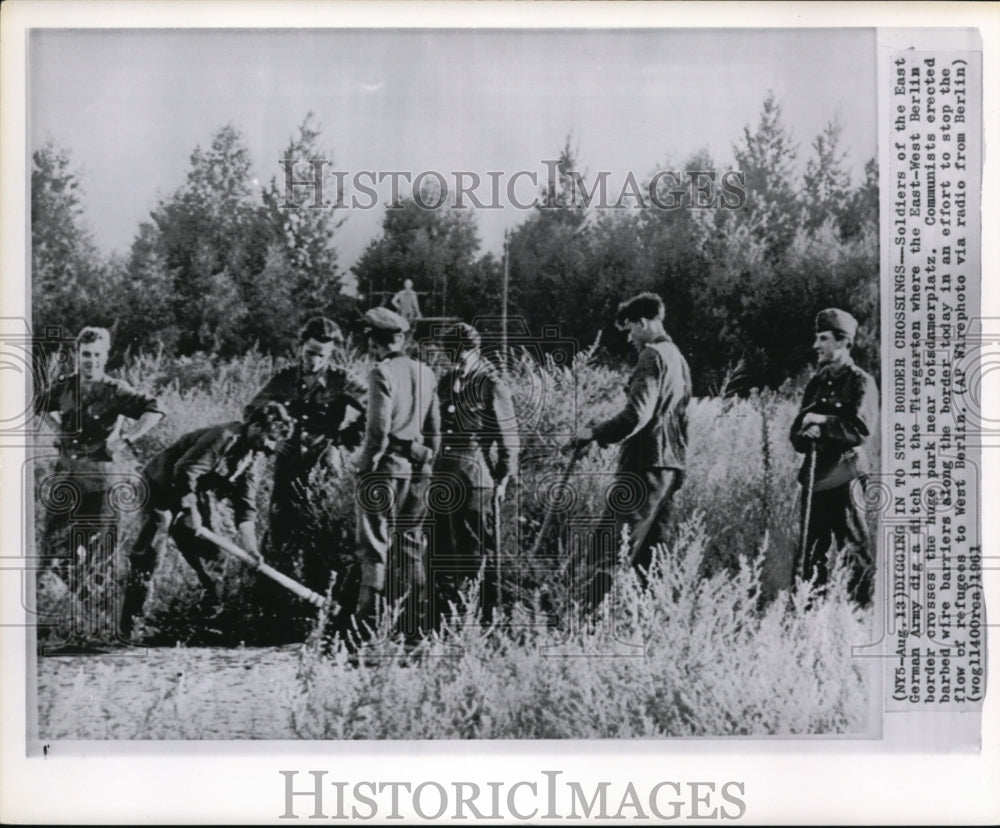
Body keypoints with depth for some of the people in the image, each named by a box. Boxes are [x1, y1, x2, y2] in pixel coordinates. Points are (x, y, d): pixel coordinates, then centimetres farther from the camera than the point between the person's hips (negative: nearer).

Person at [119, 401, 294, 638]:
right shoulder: (223, 437, -27)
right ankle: (128, 621, -10)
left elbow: (245, 507, -2)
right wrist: (191, 512, -25)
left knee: (209, 554, 2)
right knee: (149, 551, -13)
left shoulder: (253, 458, -1)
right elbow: (185, 472, -30)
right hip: (165, 484, -8)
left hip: (198, 491, 8)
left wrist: (251, 548, -12)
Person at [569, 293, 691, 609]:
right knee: (648, 547, 12)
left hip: (645, 464, -9)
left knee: (609, 546, -11)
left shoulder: (652, 356, -10)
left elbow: (638, 413, -20)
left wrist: (596, 434, -14)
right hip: (671, 465, 9)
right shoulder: (678, 358, 20)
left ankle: (587, 611, -15)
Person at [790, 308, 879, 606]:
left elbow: (861, 429, -16)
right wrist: (806, 434, -9)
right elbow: (797, 435, 13)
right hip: (815, 477, 7)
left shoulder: (861, 383, -4)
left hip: (845, 478, -7)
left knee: (855, 550, -4)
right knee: (812, 554, 10)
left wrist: (822, 421, -14)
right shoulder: (816, 383, 16)